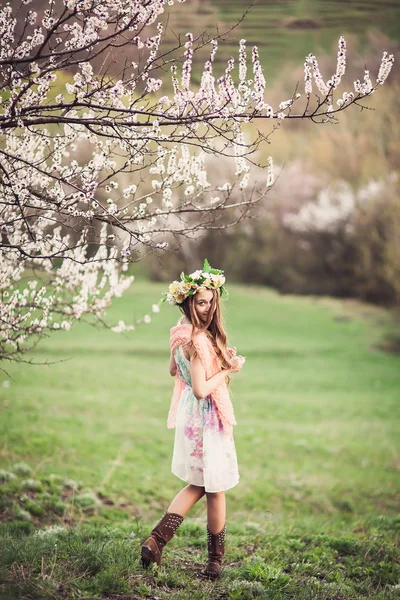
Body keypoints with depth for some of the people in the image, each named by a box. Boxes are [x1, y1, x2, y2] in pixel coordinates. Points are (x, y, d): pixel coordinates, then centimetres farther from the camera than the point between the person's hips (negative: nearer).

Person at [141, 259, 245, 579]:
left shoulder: (181, 334, 4)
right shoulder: (199, 340, -24)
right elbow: (201, 390, -26)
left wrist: (222, 361, 14)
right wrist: (228, 369, -12)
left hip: (190, 417, 9)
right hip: (206, 419, -9)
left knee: (198, 484, 21)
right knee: (215, 488, 7)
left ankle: (157, 539, 11)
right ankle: (216, 559, 20)